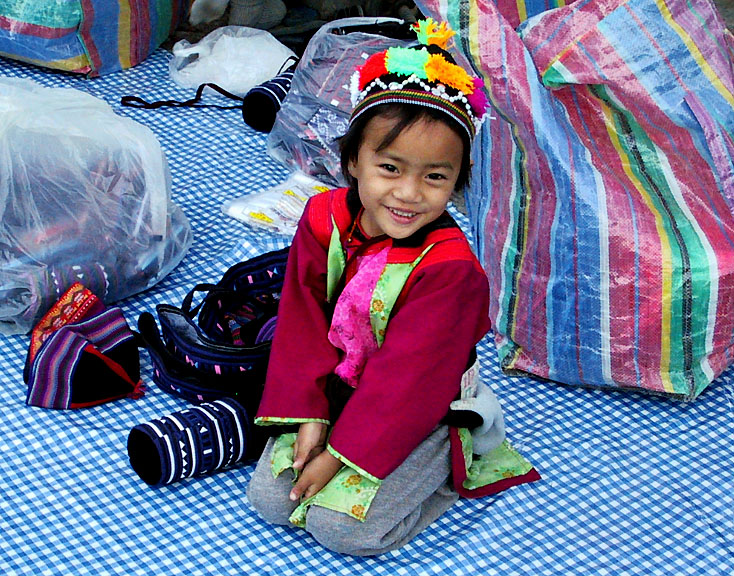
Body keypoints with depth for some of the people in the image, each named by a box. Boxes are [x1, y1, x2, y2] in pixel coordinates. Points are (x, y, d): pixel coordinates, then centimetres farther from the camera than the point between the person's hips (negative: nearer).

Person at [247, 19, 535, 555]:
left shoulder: (450, 269, -28)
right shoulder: (324, 219, -10)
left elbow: (407, 379, -25)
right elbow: (303, 325, -5)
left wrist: (340, 455, -23)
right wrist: (308, 416, -13)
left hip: (420, 413, -5)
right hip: (334, 393, 6)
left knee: (340, 526, -15)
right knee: (268, 496, -1)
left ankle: (442, 475, 7)